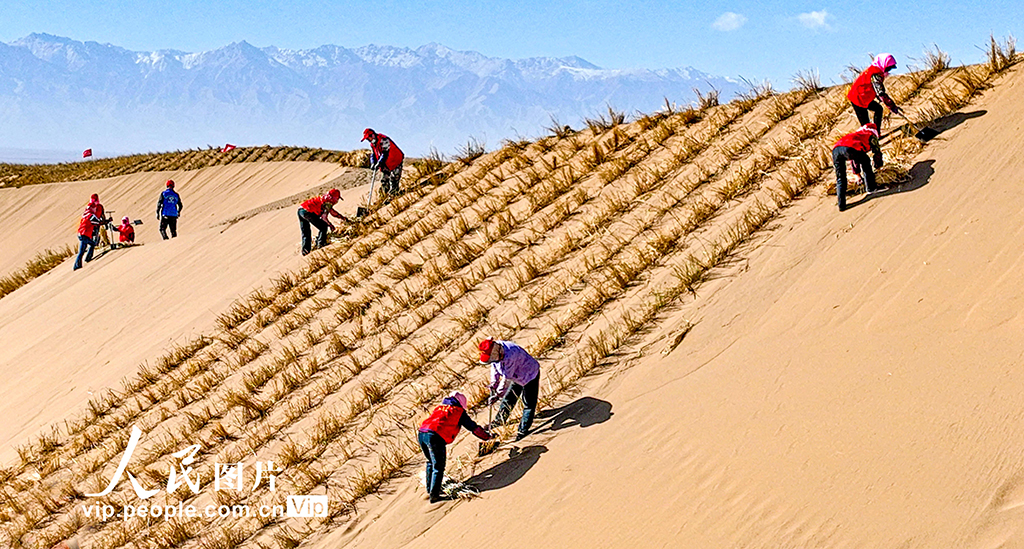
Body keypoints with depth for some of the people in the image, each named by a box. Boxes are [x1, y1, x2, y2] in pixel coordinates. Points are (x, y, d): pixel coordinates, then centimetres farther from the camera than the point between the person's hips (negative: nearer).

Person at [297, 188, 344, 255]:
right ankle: (321, 244, 1)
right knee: (324, 227, 3)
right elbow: (323, 217, -13)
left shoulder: (325, 199, 23)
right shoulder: (328, 203, -5)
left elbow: (332, 212, 36)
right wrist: (330, 225, 2)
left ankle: (305, 251, 17)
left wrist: (342, 217, 40)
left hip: (300, 210, 9)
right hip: (307, 211, -9)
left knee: (305, 232, 20)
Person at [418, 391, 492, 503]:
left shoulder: (439, 408, 33)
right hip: (436, 437, -7)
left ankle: (429, 488, 36)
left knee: (431, 462, 27)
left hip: (421, 433, 7)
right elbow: (473, 427, 19)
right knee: (438, 467, 3)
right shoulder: (459, 411, 16)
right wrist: (486, 436, 34)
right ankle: (434, 495, 3)